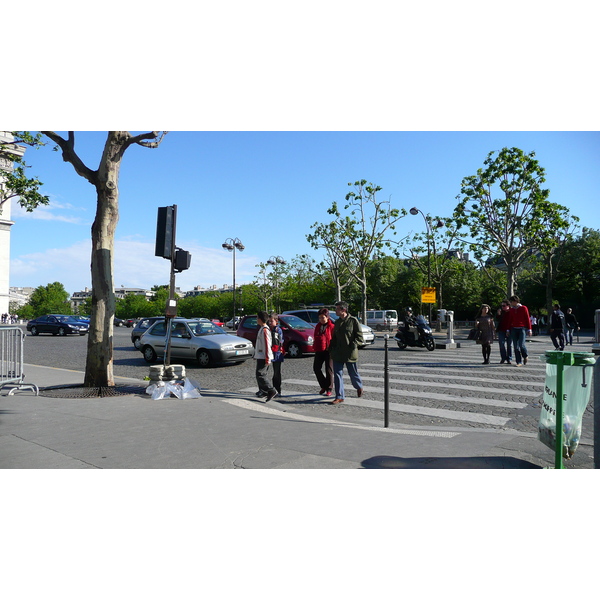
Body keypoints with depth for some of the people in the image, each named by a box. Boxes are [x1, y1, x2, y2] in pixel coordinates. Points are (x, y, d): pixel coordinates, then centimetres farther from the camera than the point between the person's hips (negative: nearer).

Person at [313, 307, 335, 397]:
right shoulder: (318, 326, 13)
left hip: (328, 350, -6)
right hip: (319, 351, 6)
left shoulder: (332, 326, -7)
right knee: (316, 368, 4)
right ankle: (324, 386, 20)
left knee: (329, 370, 0)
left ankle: (329, 389, 10)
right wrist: (315, 347, 17)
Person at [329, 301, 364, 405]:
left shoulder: (353, 320, -6)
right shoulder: (337, 322, 12)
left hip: (350, 353, -5)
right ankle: (339, 397, 7)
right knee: (337, 374, 0)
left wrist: (353, 345, -19)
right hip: (337, 353, 5)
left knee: (353, 373, 9)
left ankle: (359, 387, 40)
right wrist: (331, 349, 9)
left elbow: (359, 336, -6)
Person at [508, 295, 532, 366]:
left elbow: (527, 319, -1)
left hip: (522, 329, -5)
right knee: (516, 346, 0)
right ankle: (519, 362, 7)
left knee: (521, 344, -15)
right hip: (514, 329, 5)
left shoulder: (524, 308, -1)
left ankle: (525, 356, 15)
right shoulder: (512, 309, 12)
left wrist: (529, 329, -6)